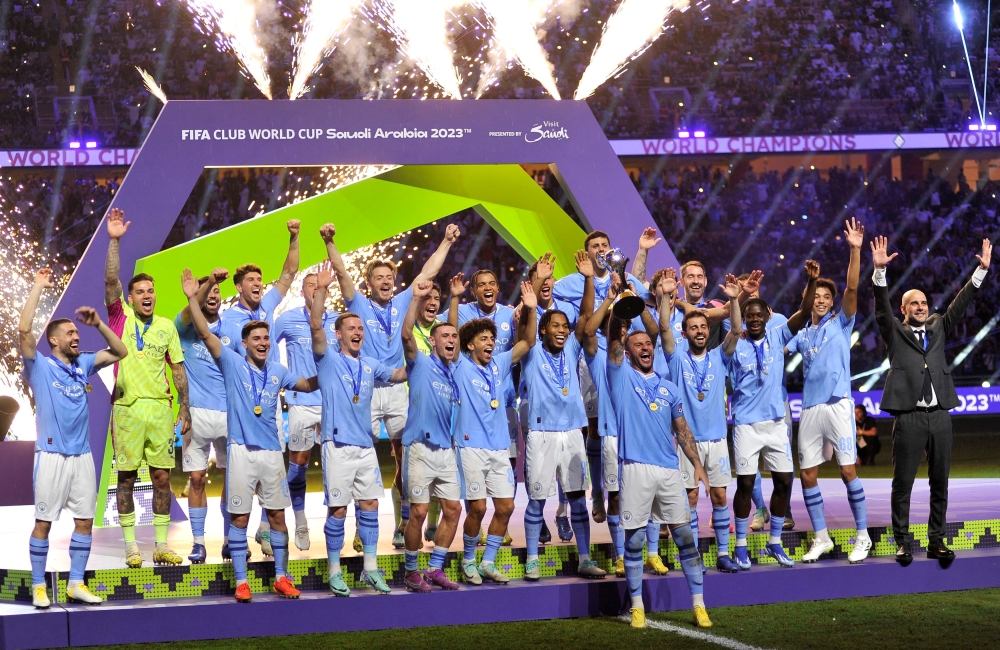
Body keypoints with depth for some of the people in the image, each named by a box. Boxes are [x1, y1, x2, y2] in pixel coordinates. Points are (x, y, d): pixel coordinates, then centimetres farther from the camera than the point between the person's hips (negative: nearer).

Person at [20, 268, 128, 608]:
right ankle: (38, 586, 4)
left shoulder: (83, 364, 12)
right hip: (52, 455, -5)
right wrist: (38, 287, -11)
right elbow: (24, 329, -16)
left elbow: (120, 351, 16)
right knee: (43, 521, -2)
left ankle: (76, 583, 14)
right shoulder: (40, 366, -2)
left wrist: (98, 323, 4)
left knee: (85, 520, 5)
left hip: (82, 455, 5)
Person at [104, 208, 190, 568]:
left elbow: (178, 367, 11)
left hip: (161, 407, 2)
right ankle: (130, 546, 8)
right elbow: (110, 281, -11)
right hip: (127, 407, -2)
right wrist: (114, 241, -19)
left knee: (162, 477, 4)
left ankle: (162, 545, 11)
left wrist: (184, 407, 6)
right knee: (127, 477, 2)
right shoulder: (121, 317, 2)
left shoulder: (166, 326, 9)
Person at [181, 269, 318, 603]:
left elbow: (310, 385, 23)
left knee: (277, 515, 7)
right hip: (242, 450, -3)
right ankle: (241, 581, 6)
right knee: (239, 517, 0)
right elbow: (205, 333, -8)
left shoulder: (277, 371, 11)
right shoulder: (233, 363, 1)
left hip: (272, 451, 3)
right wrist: (193, 298, -16)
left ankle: (281, 578, 16)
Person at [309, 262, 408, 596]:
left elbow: (400, 375, 22)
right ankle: (335, 572, 5)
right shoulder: (329, 359, -1)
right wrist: (321, 290, -23)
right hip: (338, 445, -5)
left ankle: (370, 569, 14)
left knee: (370, 505, 6)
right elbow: (315, 326, -15)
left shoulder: (370, 365, 14)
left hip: (366, 445, 5)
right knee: (338, 509, -2)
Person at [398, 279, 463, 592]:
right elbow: (406, 334, -20)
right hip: (421, 449, -6)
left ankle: (435, 569, 15)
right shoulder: (421, 364, -2)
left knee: (453, 509, 5)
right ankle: (411, 571, 7)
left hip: (446, 450, 6)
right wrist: (417, 299, -30)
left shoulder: (455, 376, 16)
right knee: (419, 512, -5)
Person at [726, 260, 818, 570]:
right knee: (745, 484, -2)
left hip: (776, 422, 3)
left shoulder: (777, 338, 3)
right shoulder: (735, 346, -4)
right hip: (746, 424, -3)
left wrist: (812, 281, -20)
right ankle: (741, 546, 7)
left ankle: (775, 542, 16)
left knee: (784, 481, 3)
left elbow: (803, 312, -8)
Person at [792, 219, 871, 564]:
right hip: (809, 410, 5)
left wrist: (855, 251, -17)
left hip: (837, 405, -5)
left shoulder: (840, 323, 6)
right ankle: (821, 538, 15)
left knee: (847, 471, -7)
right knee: (807, 475, 4)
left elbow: (852, 289, -6)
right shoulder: (802, 335, 18)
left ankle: (862, 536, 1)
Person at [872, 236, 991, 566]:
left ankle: (936, 541, 12)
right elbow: (882, 306, -6)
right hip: (908, 417, -4)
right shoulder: (895, 333, 8)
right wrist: (880, 270, -19)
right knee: (902, 483, -1)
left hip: (940, 416, 4)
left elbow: (961, 302, 12)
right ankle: (903, 542, 5)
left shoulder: (938, 328, 18)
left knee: (940, 483, 6)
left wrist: (981, 270, 4)